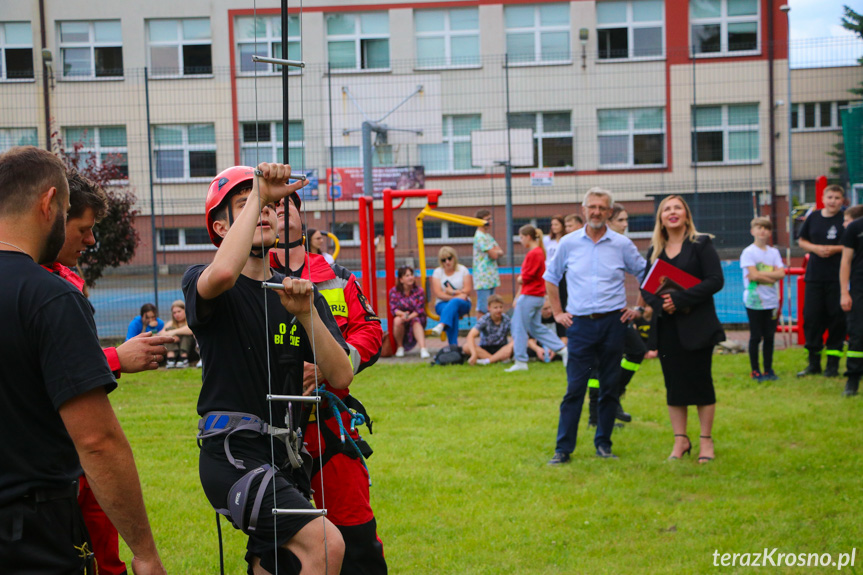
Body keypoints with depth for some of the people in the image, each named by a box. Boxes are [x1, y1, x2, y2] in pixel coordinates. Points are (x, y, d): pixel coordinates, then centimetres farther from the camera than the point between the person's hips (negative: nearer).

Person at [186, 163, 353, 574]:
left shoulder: (300, 294, 14)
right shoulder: (201, 281, -2)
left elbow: (341, 377, 1)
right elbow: (223, 274, -30)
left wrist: (307, 314, -14)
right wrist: (258, 193, -22)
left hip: (285, 460, 7)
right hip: (232, 454, -7)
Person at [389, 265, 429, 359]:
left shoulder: (419, 291, -3)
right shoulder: (394, 291, -3)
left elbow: (420, 310, -11)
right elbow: (393, 309, -10)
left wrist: (409, 316, -30)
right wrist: (402, 314, -32)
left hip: (415, 317, 0)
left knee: (416, 322, -34)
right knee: (397, 320, -33)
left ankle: (423, 348, -50)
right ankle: (400, 347, -13)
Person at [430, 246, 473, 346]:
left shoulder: (463, 270, 7)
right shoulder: (437, 272, 7)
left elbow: (468, 290, -1)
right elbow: (438, 293, -6)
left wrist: (453, 292, -12)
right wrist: (456, 296, -16)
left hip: (462, 304, 0)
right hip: (443, 304, 0)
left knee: (454, 303, -37)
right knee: (452, 311, -35)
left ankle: (441, 325, -62)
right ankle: (453, 344, -47)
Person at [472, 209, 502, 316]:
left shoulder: (487, 236, 17)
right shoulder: (480, 237, -13)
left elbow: (500, 252, 13)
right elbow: (493, 255, -17)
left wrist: (496, 251, -8)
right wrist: (496, 251, 4)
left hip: (491, 278, 10)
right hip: (483, 278, -10)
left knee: (489, 308, 10)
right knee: (482, 308, -9)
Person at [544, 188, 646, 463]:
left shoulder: (622, 244, 3)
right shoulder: (568, 243, 4)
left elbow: (646, 276, 14)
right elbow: (550, 277, 16)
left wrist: (639, 309, 7)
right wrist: (557, 312, 10)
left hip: (613, 322, 1)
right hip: (580, 324, 0)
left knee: (609, 387, 6)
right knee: (574, 387, -4)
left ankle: (603, 443, 17)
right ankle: (563, 448, 0)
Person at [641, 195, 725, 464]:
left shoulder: (701, 244, -2)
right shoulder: (655, 250, 11)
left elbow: (715, 280, -12)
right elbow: (645, 286, 8)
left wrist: (680, 299, -19)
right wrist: (660, 303, -14)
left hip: (697, 324, -4)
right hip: (667, 327, 4)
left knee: (700, 381, 0)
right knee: (674, 383, 6)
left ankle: (706, 440, 10)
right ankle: (680, 440, 15)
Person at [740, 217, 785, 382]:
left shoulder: (774, 252, 8)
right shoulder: (748, 252, -5)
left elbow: (781, 273, -4)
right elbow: (753, 275, -16)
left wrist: (760, 274, -13)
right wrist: (771, 276, -7)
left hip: (771, 302, 4)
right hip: (754, 301, -4)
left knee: (769, 337, 7)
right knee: (755, 337, 1)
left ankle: (768, 369, 16)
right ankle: (755, 371, 10)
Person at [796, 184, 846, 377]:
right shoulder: (813, 217, 8)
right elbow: (801, 240, 14)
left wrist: (834, 249, -16)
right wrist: (815, 248, -4)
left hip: (838, 276, -3)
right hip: (815, 275, 3)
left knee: (837, 318, -1)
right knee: (811, 317, 3)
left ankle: (833, 363, 8)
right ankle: (813, 363, 13)